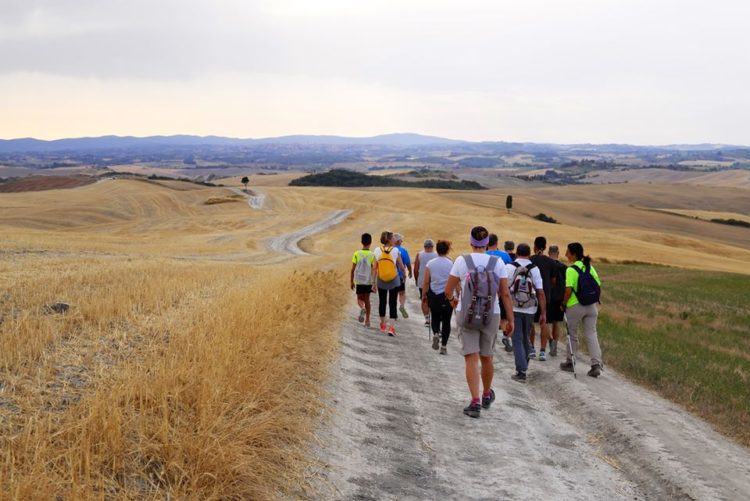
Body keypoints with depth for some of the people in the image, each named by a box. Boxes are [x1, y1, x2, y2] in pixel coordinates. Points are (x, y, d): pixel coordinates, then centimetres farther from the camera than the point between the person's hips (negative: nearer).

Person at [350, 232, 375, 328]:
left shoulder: (357, 254, -5)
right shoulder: (372, 255, -5)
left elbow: (353, 269, -3)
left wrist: (351, 282, 7)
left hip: (359, 281, -1)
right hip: (368, 281, 1)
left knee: (360, 298, 11)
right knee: (367, 299, 12)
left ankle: (362, 308, -23)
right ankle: (367, 320, 12)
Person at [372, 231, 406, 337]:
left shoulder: (377, 251, -6)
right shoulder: (396, 251, -11)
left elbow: (374, 268, -4)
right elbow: (401, 267, -3)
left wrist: (373, 281, 2)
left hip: (381, 281, 2)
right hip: (394, 281, -2)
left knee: (382, 302, 18)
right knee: (393, 303, 1)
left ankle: (382, 325, 32)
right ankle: (392, 327, -10)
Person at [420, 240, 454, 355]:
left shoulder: (430, 264, -3)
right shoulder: (452, 264, -7)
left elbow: (425, 282, -2)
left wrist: (424, 296, 8)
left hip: (433, 295, 1)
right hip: (448, 296, -1)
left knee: (435, 317, 21)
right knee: (446, 321, 9)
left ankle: (435, 333, -5)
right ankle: (444, 346, 9)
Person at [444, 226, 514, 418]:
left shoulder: (461, 261, -4)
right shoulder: (497, 262, -2)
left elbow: (448, 290, 1)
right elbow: (505, 294, -2)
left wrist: (452, 299, 23)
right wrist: (510, 318, 6)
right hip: (491, 315, 2)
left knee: (471, 358, -1)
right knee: (487, 358, 17)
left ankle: (476, 401, -11)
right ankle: (487, 395, 36)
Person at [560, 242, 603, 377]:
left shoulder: (571, 270, -13)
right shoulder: (590, 267, 5)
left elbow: (568, 290, -18)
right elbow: (598, 285, 7)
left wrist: (563, 303, -5)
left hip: (575, 306, -5)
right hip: (591, 306, 5)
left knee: (572, 335, 11)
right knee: (591, 334, 5)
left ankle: (570, 362, 23)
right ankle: (596, 364, -5)